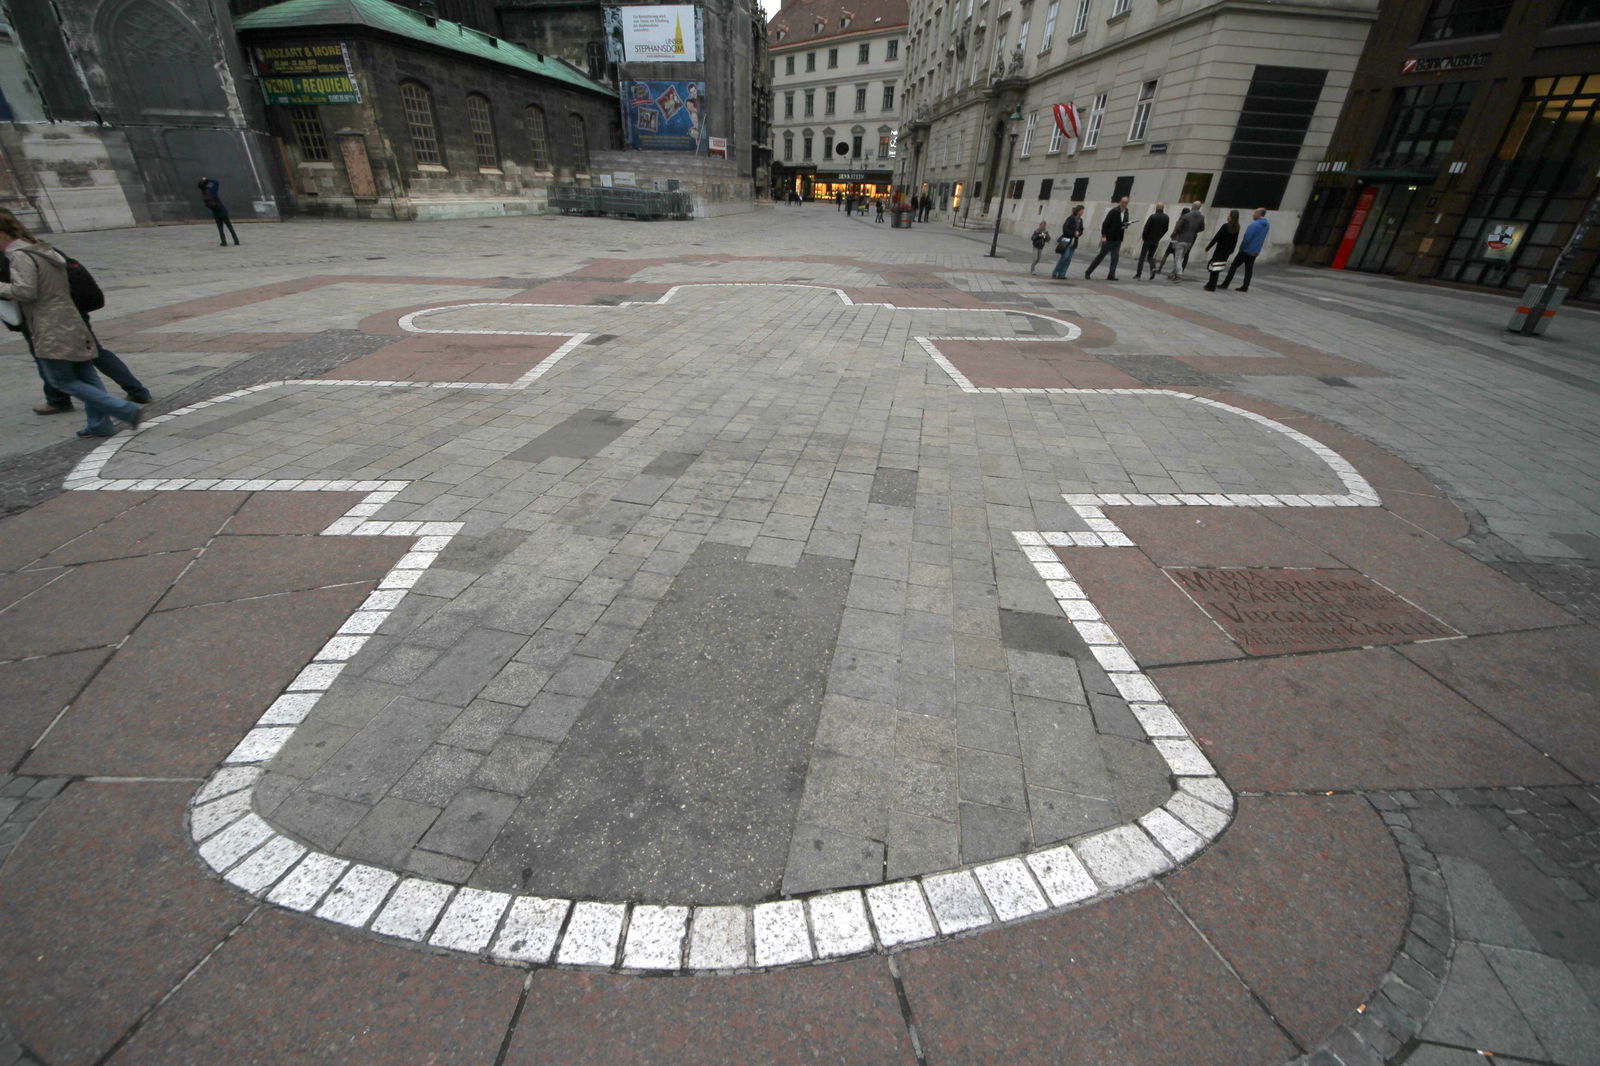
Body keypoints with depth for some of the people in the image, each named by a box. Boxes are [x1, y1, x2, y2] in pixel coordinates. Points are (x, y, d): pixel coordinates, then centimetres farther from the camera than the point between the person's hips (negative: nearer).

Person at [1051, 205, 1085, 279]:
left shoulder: (1080, 220, 14)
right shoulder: (1071, 218, -7)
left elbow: (1081, 230, 20)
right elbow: (1065, 228, -14)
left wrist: (1078, 234, -2)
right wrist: (1074, 233, -15)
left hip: (1074, 242, 7)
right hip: (1066, 240, -7)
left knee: (1068, 259, -1)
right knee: (1065, 256, -17)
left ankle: (1062, 274, 0)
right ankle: (1055, 273, -9)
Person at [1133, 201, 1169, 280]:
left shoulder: (1153, 216, -14)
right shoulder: (1166, 218, 1)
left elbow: (1146, 228, -14)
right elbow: (1165, 229, 5)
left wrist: (1143, 237, 2)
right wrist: (1158, 237, 16)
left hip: (1148, 239, -4)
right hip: (1156, 241, 4)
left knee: (1142, 257, 3)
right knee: (1150, 256, 18)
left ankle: (1138, 274, 0)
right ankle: (1153, 268, -9)